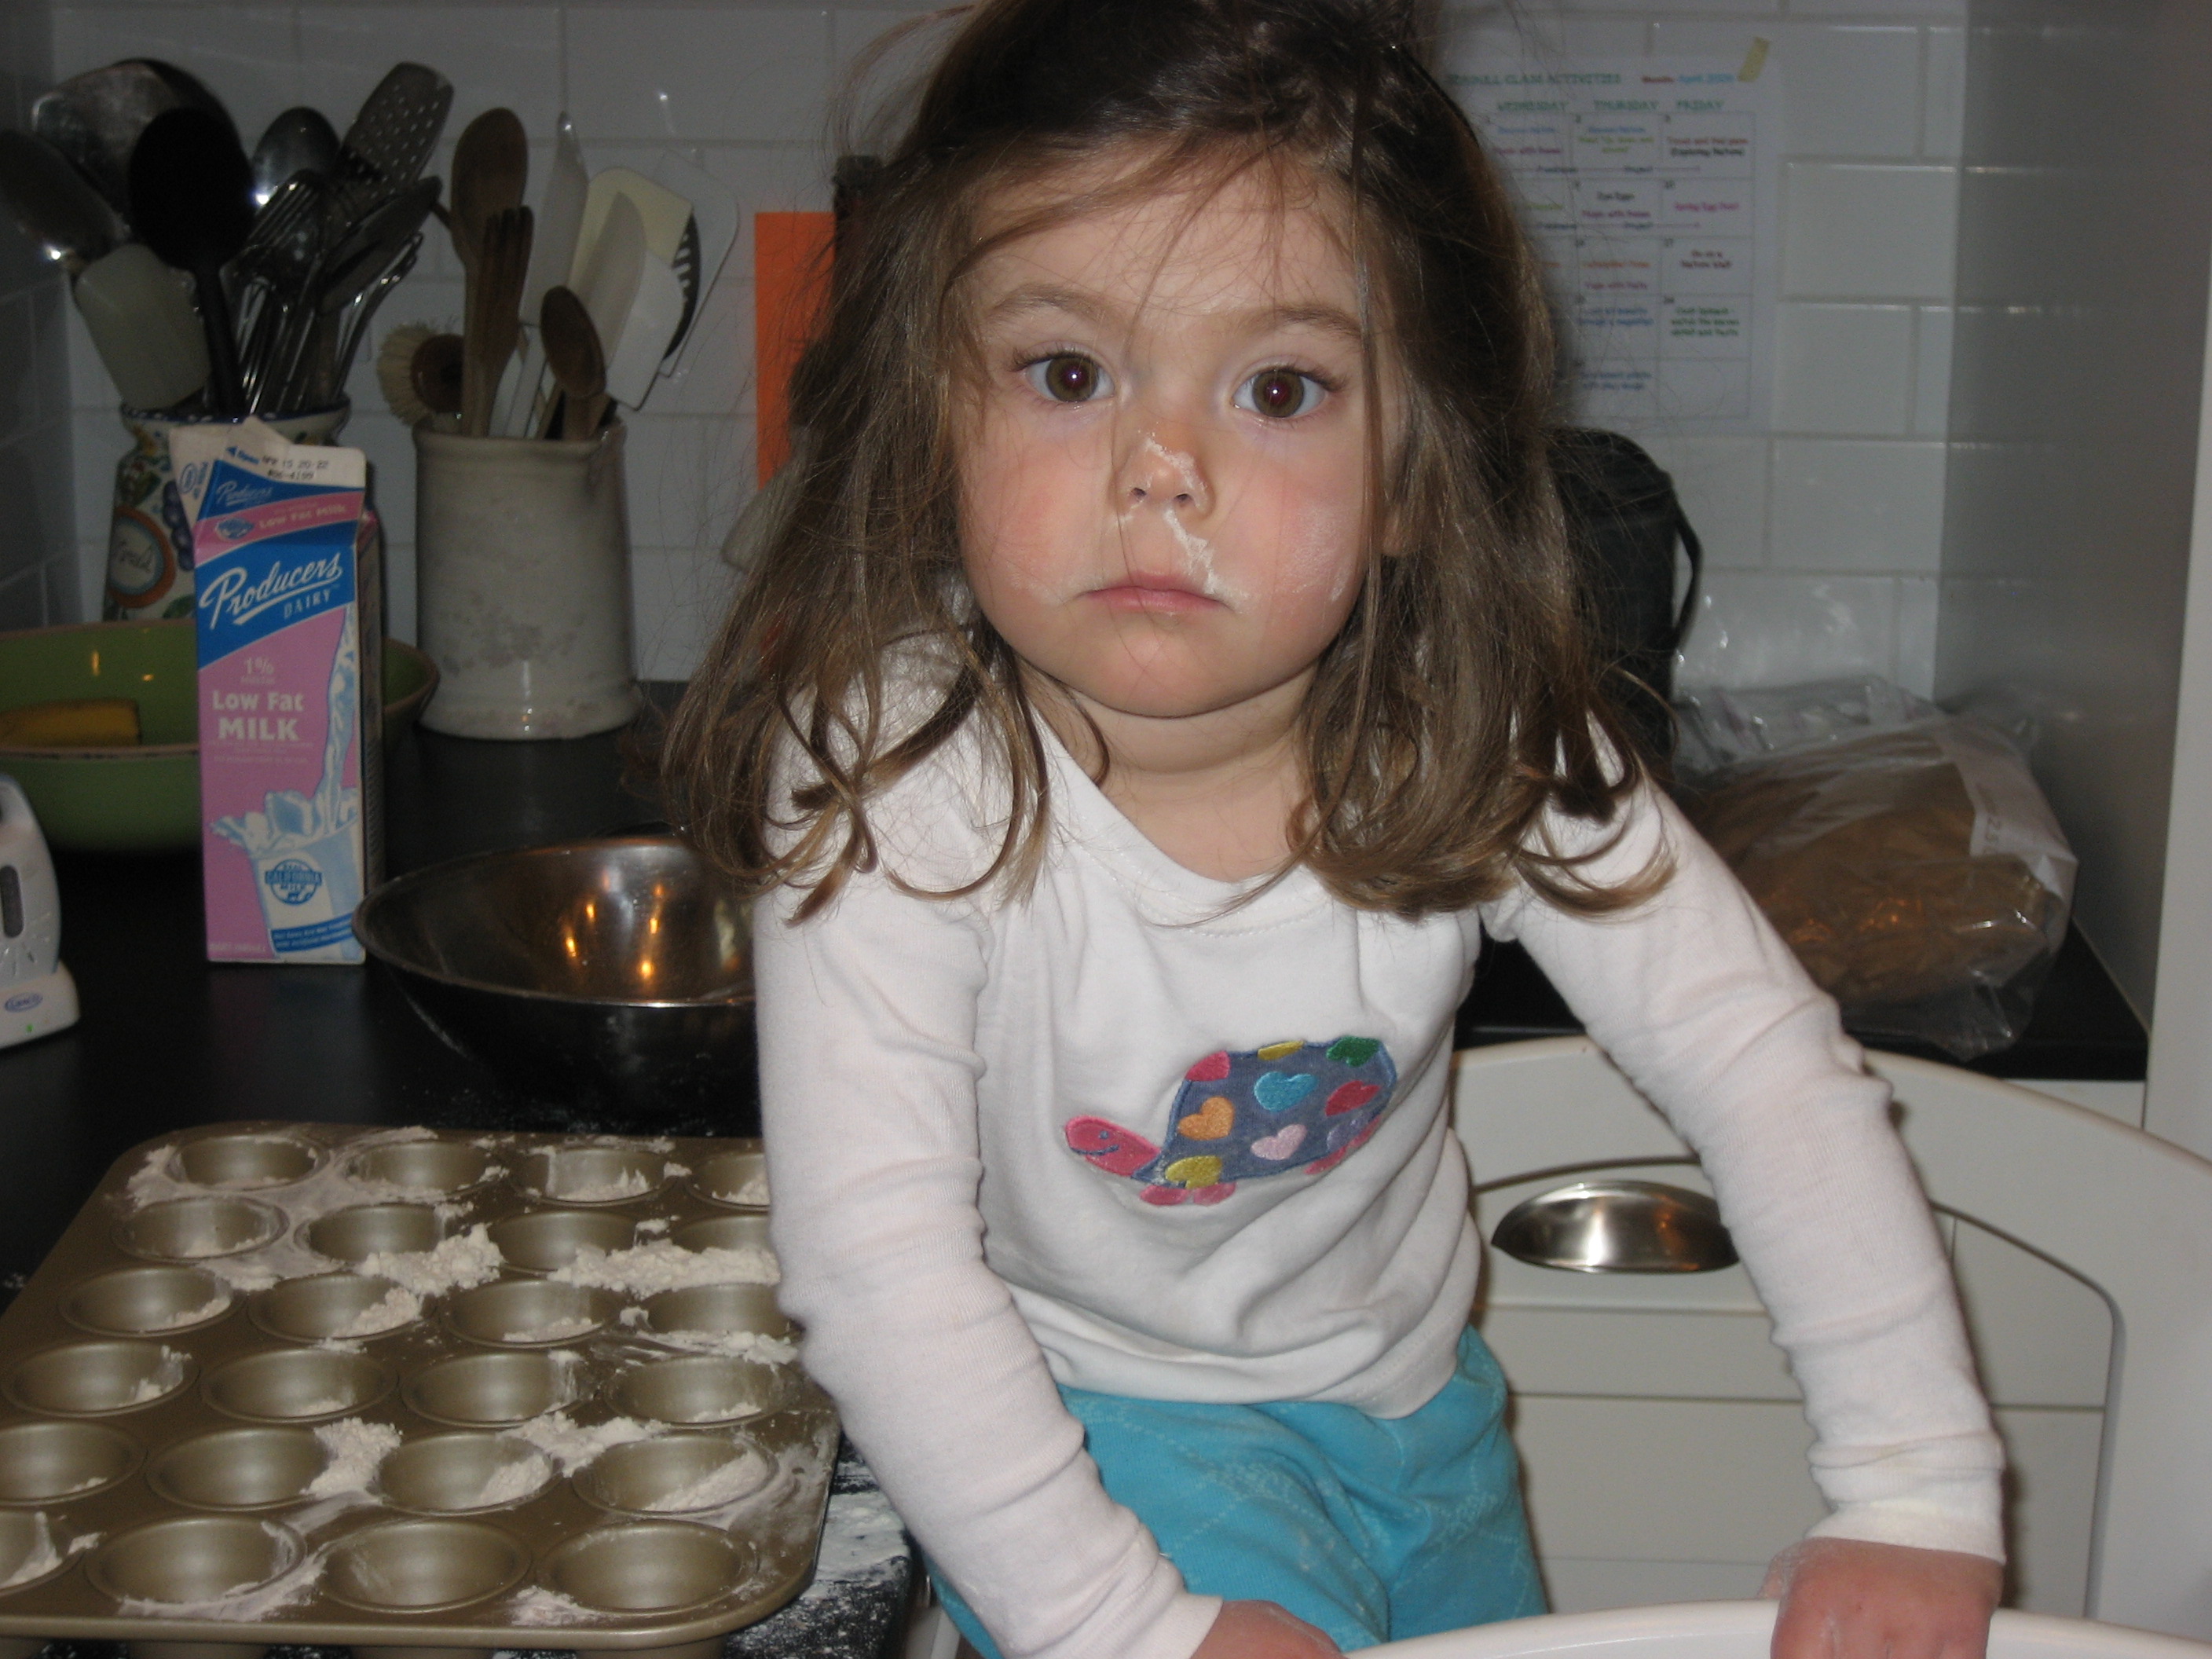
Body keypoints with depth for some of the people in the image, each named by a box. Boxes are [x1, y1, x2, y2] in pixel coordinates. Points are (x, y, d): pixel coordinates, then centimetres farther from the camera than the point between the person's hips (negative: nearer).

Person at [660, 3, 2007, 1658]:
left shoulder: (1481, 743, -21)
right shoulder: (891, 790, -30)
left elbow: (1773, 1065, -16)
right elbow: (879, 1269, -29)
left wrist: (1917, 1494, -20)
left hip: (1413, 1390, 4)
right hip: (1082, 1415, -3)